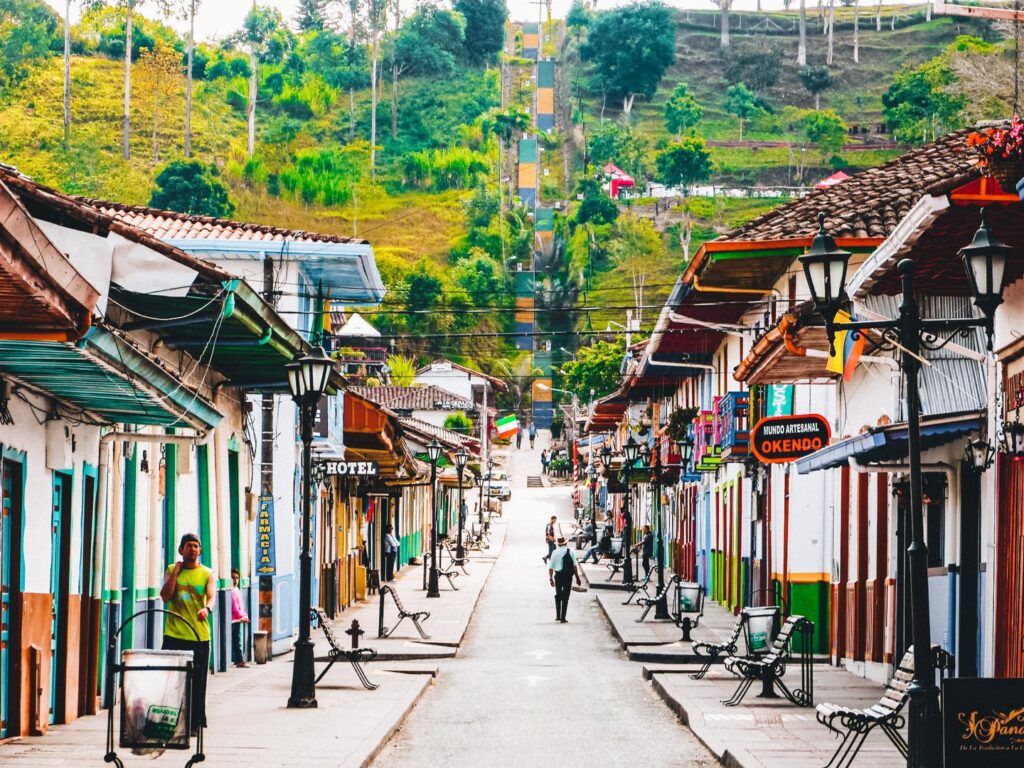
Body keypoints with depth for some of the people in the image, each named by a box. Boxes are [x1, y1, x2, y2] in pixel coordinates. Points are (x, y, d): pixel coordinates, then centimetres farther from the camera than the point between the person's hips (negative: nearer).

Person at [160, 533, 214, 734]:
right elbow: (165, 596, -3)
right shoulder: (172, 570, 9)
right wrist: (176, 571, -5)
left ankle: (195, 723, 11)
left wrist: (207, 609, -33)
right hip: (174, 635, 1)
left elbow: (211, 597, -11)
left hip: (199, 636, 0)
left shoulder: (207, 574, 6)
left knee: (197, 682, 3)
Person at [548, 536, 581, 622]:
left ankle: (558, 615, 17)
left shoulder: (555, 552, -1)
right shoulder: (570, 552, -2)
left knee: (558, 595, 18)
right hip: (568, 576, -1)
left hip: (558, 575, 1)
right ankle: (563, 617, 4)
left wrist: (551, 578, 8)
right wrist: (577, 578, 1)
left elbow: (550, 567, -2)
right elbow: (574, 566, -5)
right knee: (565, 597, 5)